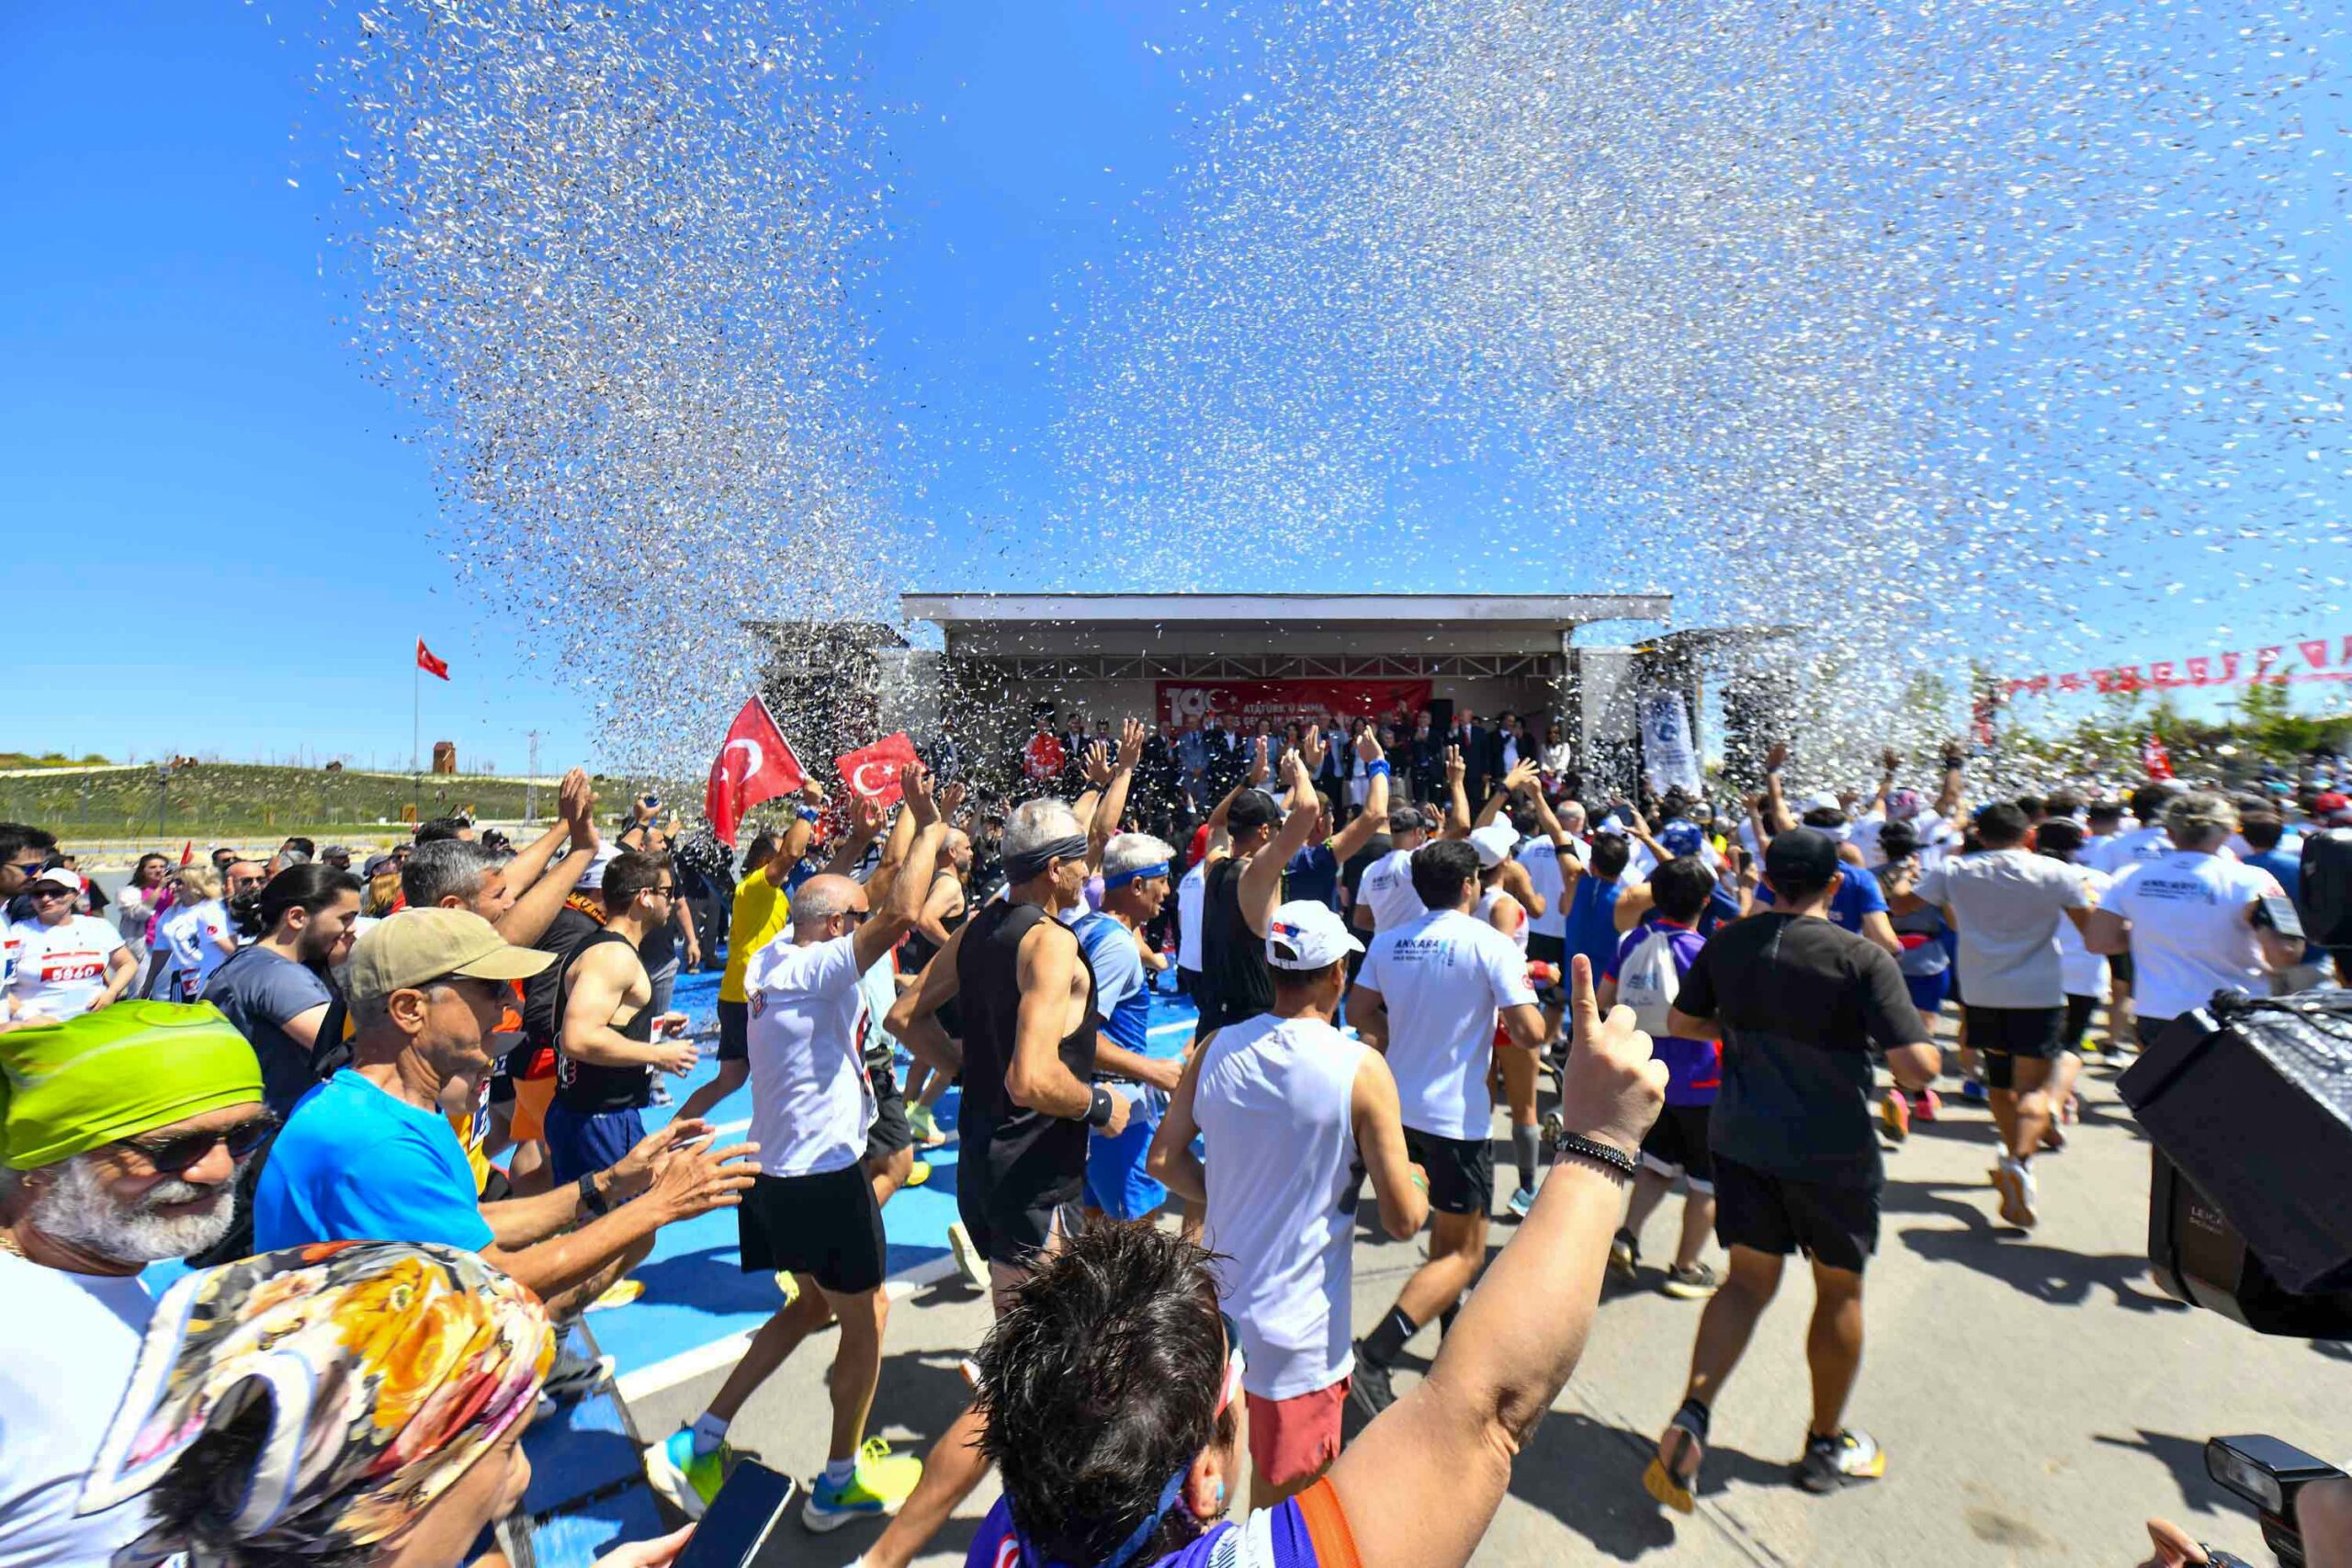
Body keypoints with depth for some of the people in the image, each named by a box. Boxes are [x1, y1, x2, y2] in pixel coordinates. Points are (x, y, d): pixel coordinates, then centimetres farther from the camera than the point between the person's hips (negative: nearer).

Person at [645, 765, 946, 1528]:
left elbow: (828, 897, 17)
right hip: (824, 1179, -9)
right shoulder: (817, 970, -23)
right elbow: (900, 914, -36)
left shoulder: (771, 957, 3)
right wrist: (927, 828, -26)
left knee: (813, 1306, 27)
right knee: (866, 1321, 13)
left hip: (773, 1174, 9)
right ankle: (841, 1481, 29)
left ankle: (699, 1442, 28)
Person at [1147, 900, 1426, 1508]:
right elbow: (1403, 1221, -15)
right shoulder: (1362, 1069, -20)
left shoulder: (1217, 1048, -7)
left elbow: (1165, 1159, 0)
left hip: (1215, 1314, 4)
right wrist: (1418, 1184, 6)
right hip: (1298, 1338, -4)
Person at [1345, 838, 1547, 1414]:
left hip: (1399, 1106, 7)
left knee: (1447, 1228, 29)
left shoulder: (1388, 942, -1)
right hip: (1455, 1115, -6)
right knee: (1465, 1252, 6)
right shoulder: (1492, 945, -15)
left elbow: (1360, 1014, 5)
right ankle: (1373, 1356, -7)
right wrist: (1521, 1005, 3)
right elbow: (1529, 1033, -17)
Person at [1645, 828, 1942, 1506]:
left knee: (1747, 1278, 13)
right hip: (1832, 1150, -3)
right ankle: (1827, 1445, 36)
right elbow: (1915, 1067, -19)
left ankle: (1690, 1418, -4)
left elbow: (1682, 1023, 6)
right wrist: (1930, 1054, 3)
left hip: (1741, 1139, 3)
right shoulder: (1861, 958, -16)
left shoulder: (1728, 943, -3)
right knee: (1839, 1288, 18)